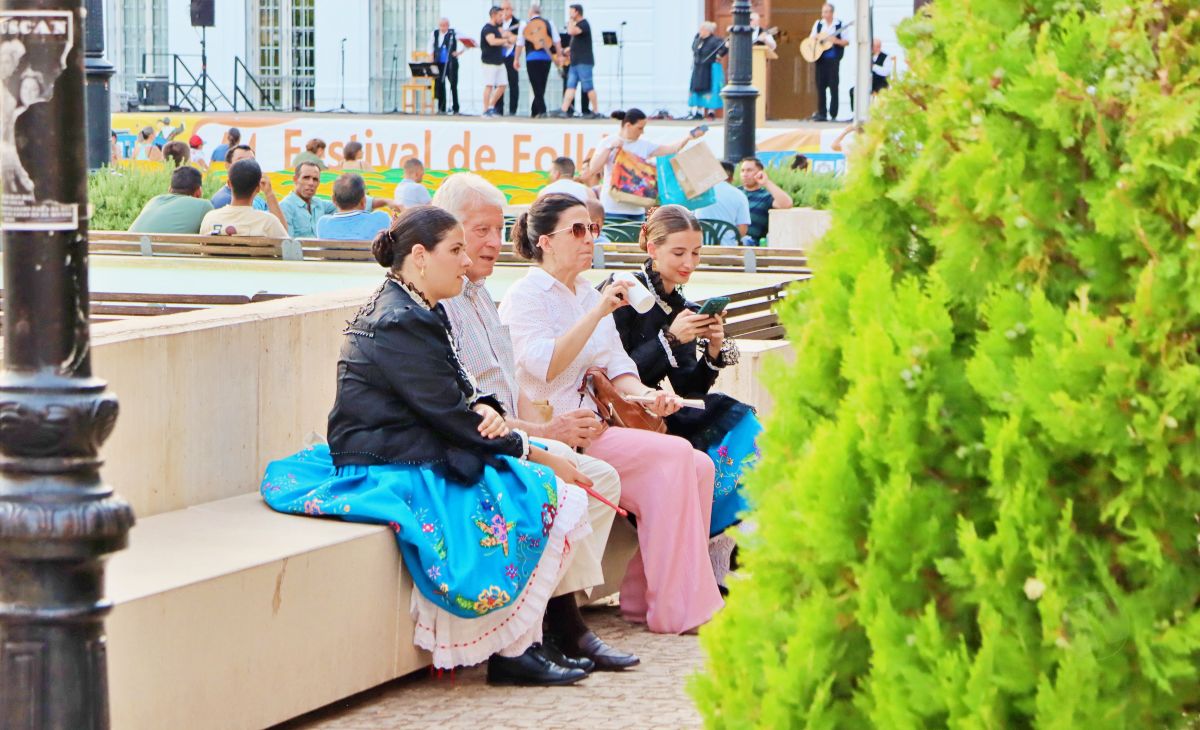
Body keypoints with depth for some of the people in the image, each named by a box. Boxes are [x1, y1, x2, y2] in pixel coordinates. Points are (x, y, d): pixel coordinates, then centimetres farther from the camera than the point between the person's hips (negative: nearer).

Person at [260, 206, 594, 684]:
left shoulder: (412, 311, 14)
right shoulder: (401, 322, -19)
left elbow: (453, 394, 16)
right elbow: (449, 416, -18)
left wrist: (484, 411, -9)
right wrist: (540, 457, -11)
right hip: (391, 474, -11)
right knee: (548, 496, -18)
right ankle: (512, 652, -9)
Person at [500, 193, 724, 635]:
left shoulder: (589, 293, 20)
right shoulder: (526, 296, -5)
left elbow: (615, 366, 17)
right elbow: (545, 366, -21)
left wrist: (647, 395, -4)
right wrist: (598, 312, -24)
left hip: (600, 423, 8)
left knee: (698, 466, -11)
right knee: (672, 456, -24)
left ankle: (643, 598, -6)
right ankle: (674, 610, -20)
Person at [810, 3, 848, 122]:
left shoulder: (839, 25, -1)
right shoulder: (818, 24, 10)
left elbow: (847, 42, 0)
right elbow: (811, 38, 16)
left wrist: (837, 41, -18)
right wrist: (814, 37, -6)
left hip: (833, 58, -4)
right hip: (820, 57, 4)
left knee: (833, 85, -4)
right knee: (820, 85, 2)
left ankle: (833, 115, -1)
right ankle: (822, 113, 6)